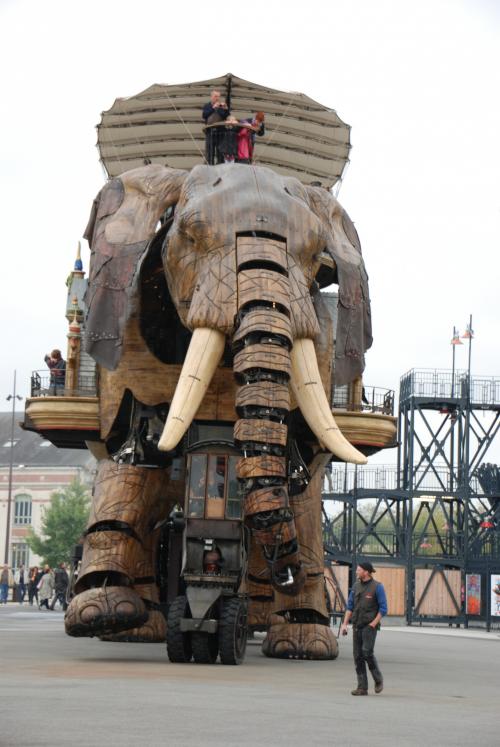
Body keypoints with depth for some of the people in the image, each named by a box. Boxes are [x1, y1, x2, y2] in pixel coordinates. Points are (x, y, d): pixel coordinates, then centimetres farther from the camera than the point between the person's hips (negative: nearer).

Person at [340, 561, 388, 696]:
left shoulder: (377, 587, -7)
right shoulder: (356, 586, 10)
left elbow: (383, 609, -9)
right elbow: (350, 606, 13)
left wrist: (373, 624, -16)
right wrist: (344, 624, 4)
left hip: (370, 626, -6)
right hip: (357, 626, 6)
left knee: (367, 652, -18)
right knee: (358, 656, 0)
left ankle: (378, 679, 5)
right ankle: (362, 688, 2)